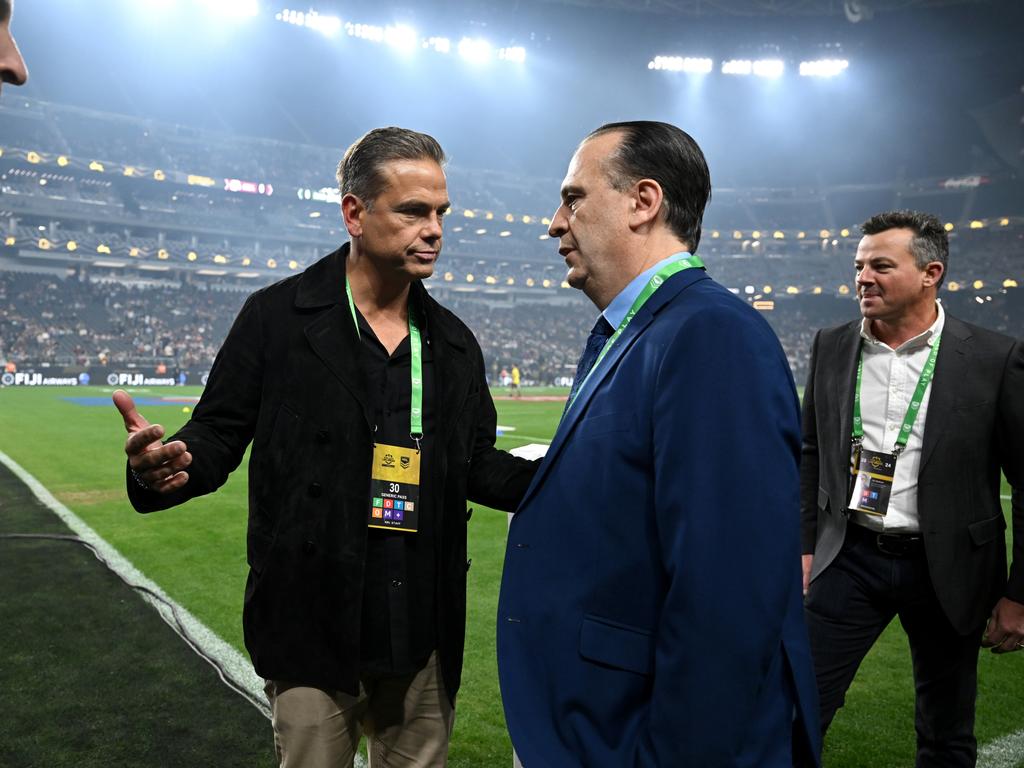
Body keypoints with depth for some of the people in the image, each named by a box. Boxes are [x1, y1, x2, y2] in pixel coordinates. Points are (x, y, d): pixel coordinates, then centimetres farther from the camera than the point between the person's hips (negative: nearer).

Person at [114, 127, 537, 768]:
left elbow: (478, 466, 10)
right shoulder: (276, 317, -6)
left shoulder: (454, 342, 6)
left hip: (425, 636, 4)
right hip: (314, 635, -3)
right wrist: (166, 468, -26)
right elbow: (219, 437, -4)